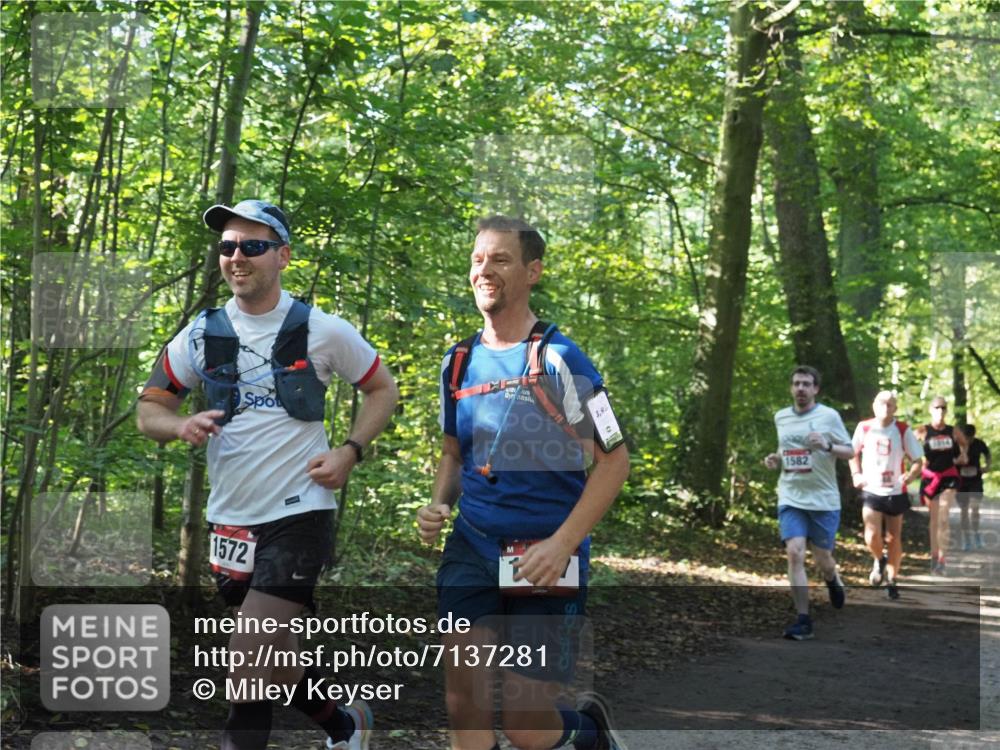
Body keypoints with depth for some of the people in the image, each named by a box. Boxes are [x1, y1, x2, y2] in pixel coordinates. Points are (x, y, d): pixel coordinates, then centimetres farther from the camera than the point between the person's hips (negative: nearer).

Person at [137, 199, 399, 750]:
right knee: (272, 659, 18)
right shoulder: (202, 335, 3)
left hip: (299, 514, -5)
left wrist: (349, 452, -7)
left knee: (248, 668, -14)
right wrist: (180, 426, -15)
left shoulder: (322, 331, -5)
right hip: (231, 519, 5)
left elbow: (383, 389, 8)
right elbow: (149, 409, 9)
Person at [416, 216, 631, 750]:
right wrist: (439, 506, 0)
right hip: (471, 546, 5)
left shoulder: (557, 359, -12)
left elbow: (614, 460, -10)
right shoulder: (459, 362, 6)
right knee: (463, 697, -8)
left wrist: (562, 544, -18)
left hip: (546, 555, -5)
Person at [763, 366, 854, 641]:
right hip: (791, 499, 2)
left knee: (822, 559, 7)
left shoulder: (829, 416, -4)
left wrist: (827, 446, -20)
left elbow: (850, 451, -1)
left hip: (824, 500, -2)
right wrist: (775, 458, 2)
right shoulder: (781, 417, 7)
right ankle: (803, 620, -9)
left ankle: (832, 580, 46)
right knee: (794, 553, -14)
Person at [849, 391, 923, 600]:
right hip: (871, 491, 0)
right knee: (872, 537, -16)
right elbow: (854, 453, 15)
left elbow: (917, 460, -2)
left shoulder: (903, 430, -6)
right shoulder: (864, 428, -3)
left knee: (894, 539, 8)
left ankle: (892, 580, 26)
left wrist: (911, 475, -22)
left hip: (896, 493, 0)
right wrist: (857, 474, 0)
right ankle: (879, 561, 17)